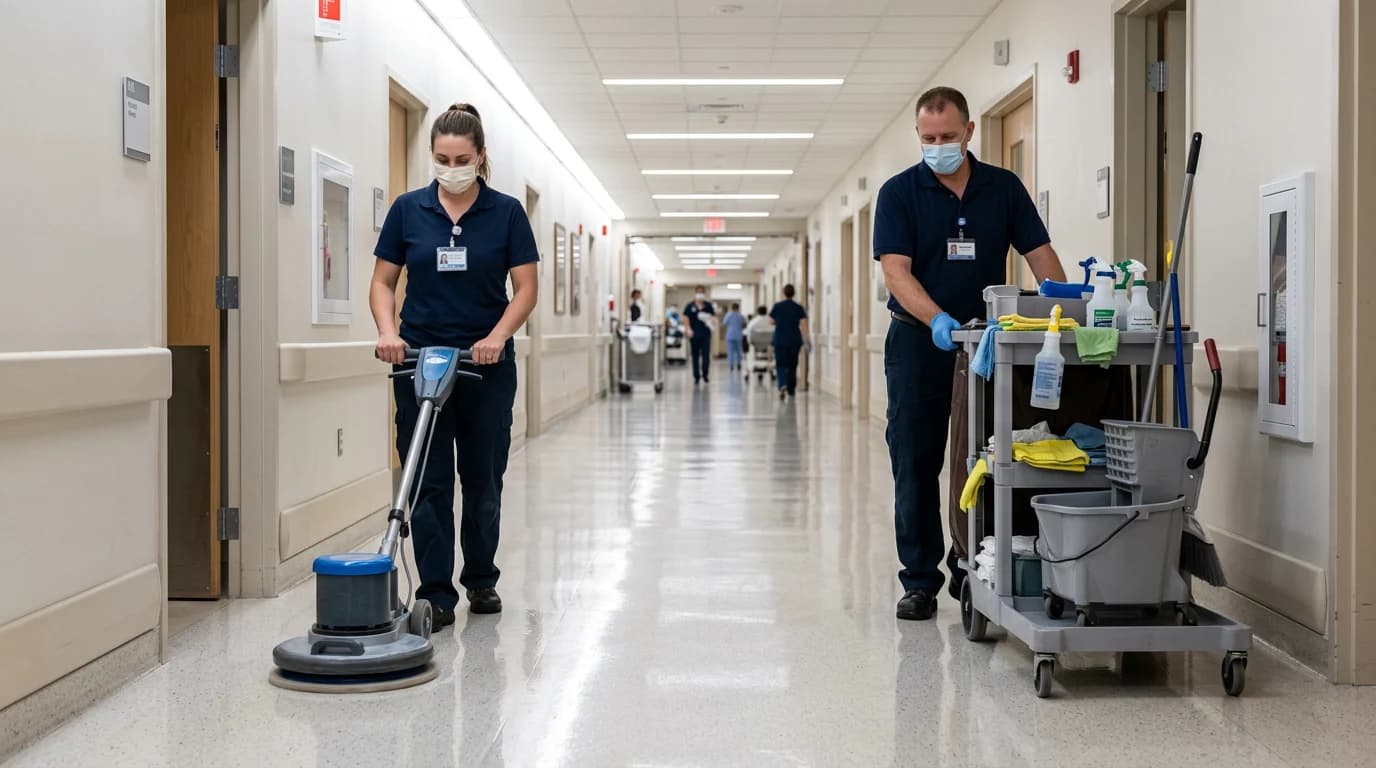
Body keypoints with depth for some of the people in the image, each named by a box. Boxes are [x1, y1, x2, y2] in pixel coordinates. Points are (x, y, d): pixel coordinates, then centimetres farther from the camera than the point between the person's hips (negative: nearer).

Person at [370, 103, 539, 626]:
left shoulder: (506, 213, -3)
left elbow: (526, 288, -4)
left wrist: (497, 337, -19)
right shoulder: (408, 210, 1)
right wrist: (388, 331, -14)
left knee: (483, 479, 9)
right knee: (428, 481, -2)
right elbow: (383, 282, 3)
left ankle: (481, 579, 26)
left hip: (486, 365, 0)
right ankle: (436, 593, 2)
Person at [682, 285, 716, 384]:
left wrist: (711, 318, -13)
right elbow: (686, 317, 2)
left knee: (706, 355, -6)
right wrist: (688, 329, -8)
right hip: (694, 334, 0)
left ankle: (705, 374, 6)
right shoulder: (690, 306, 1)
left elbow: (714, 316, 9)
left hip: (706, 334, 0)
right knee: (695, 356, 5)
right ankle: (696, 376, 13)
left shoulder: (708, 305, 4)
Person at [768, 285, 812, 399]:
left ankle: (782, 385, -25)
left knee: (781, 365, 0)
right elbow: (803, 325, -9)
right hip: (794, 341, 1)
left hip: (780, 340, -1)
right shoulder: (799, 308, -3)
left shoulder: (777, 307, -5)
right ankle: (791, 390, 22)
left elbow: (771, 321, 5)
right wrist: (808, 341, -8)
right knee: (792, 365, 15)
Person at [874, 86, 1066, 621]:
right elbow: (896, 270, -13)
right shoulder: (900, 192, -3)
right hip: (918, 340, -2)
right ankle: (920, 580, 8)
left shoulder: (1004, 188, 6)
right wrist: (938, 319, -29)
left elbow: (1038, 252, 2)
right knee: (916, 464, 0)